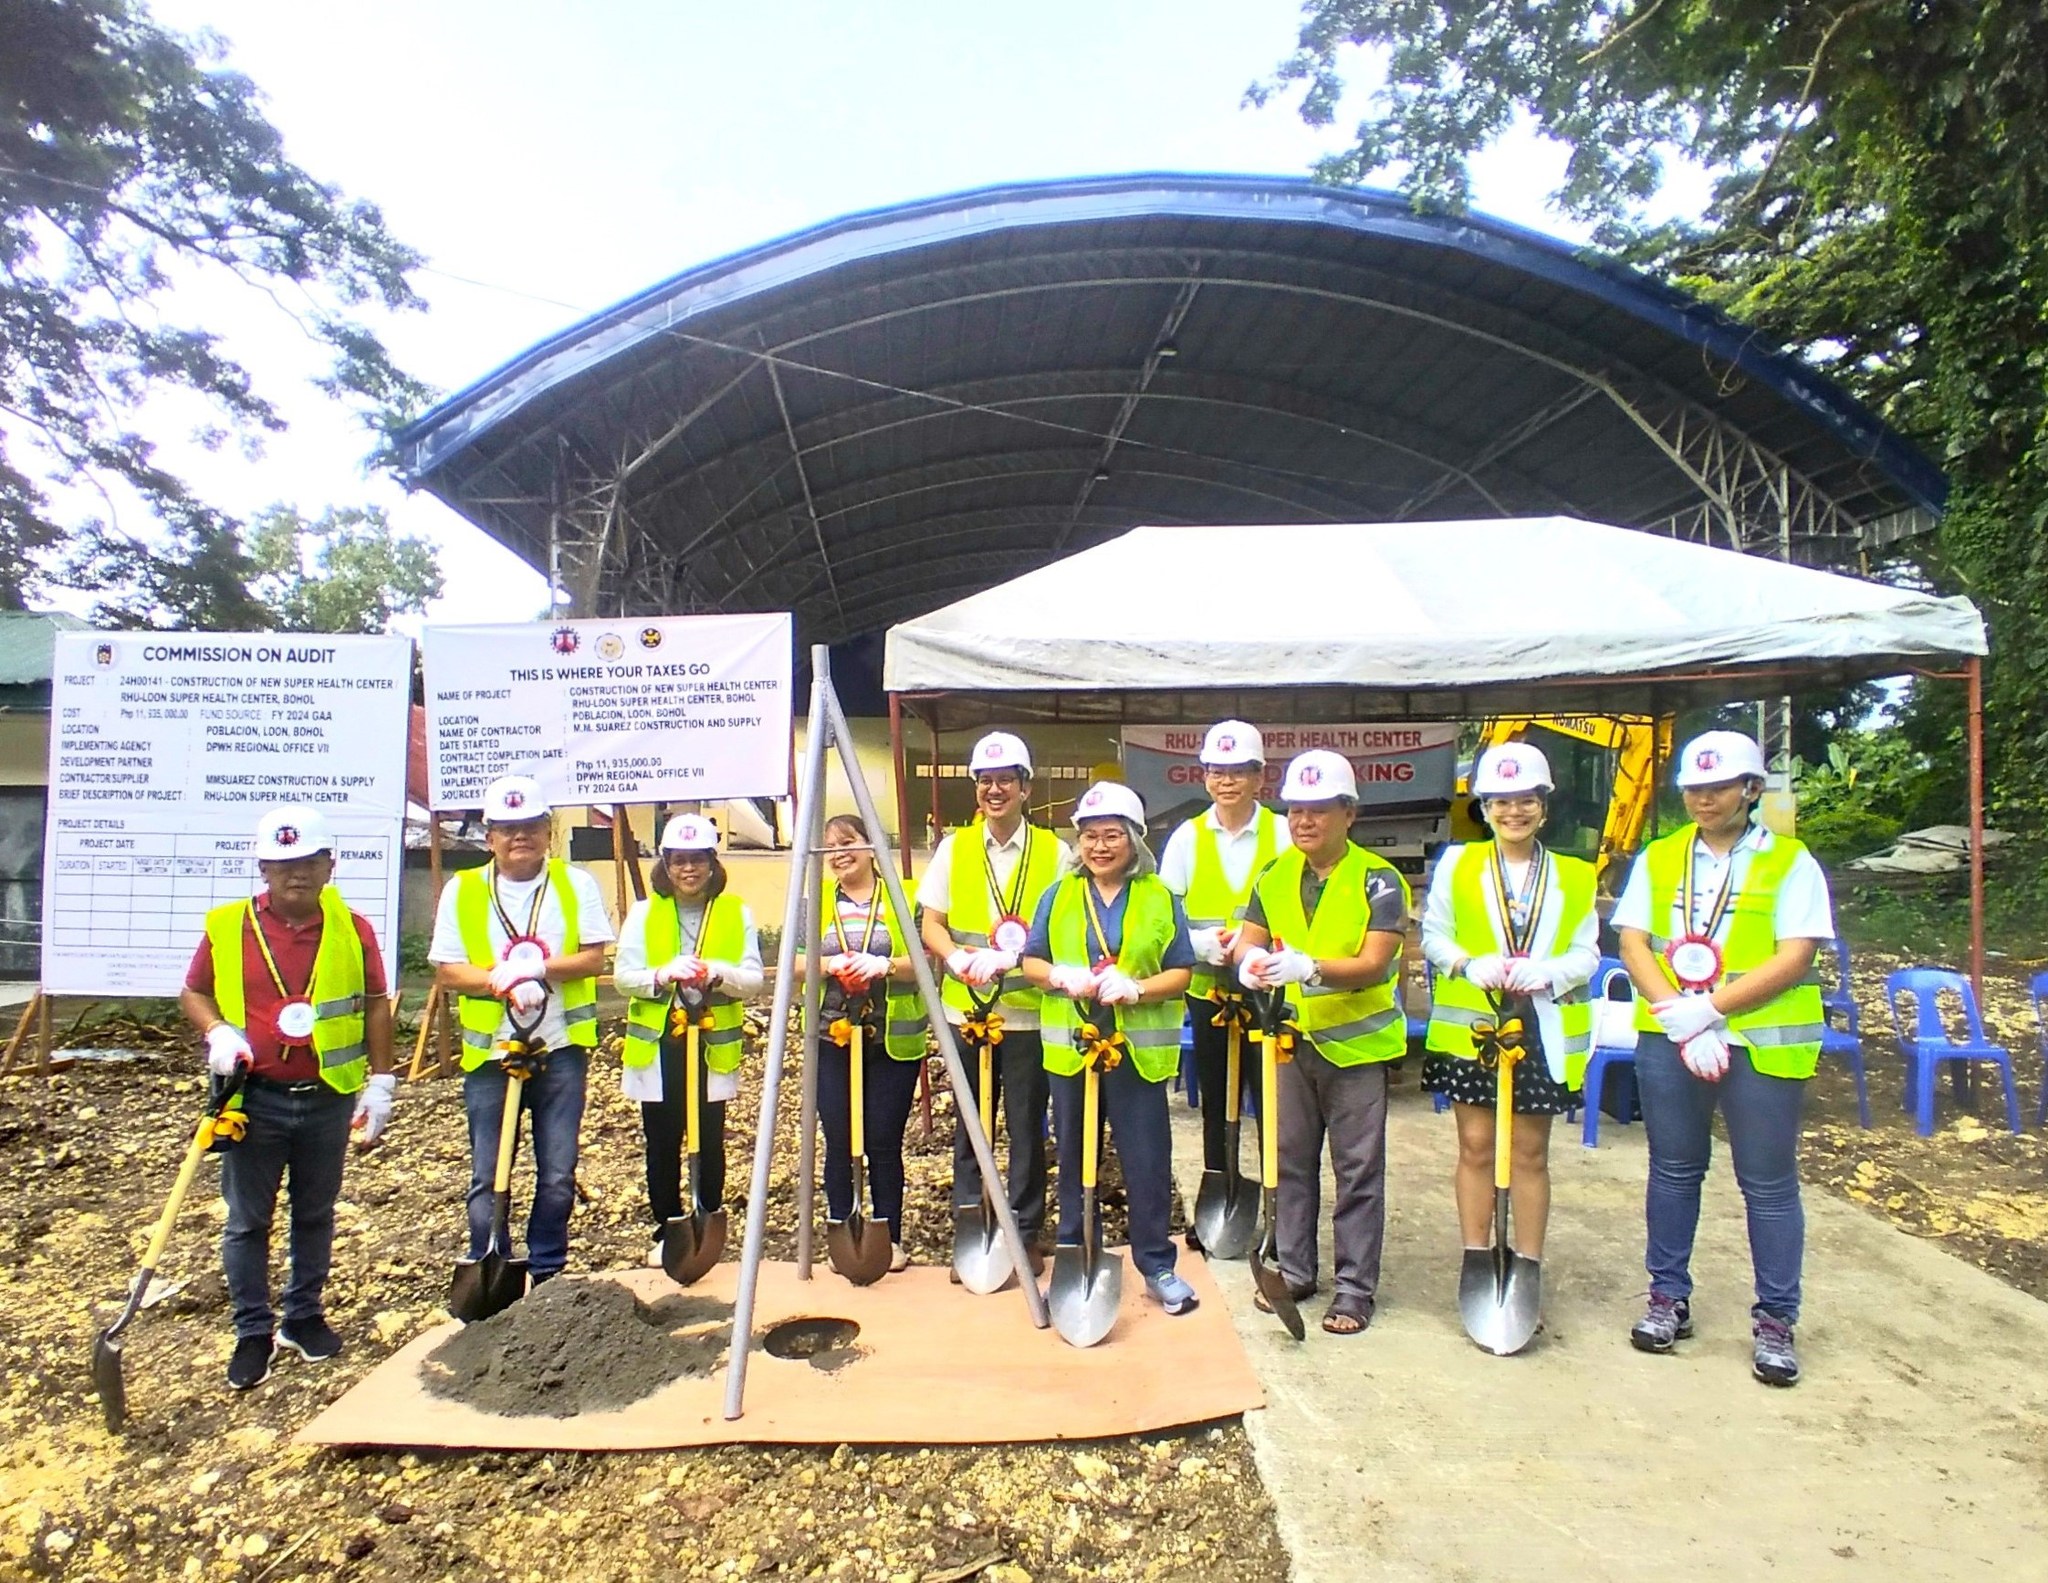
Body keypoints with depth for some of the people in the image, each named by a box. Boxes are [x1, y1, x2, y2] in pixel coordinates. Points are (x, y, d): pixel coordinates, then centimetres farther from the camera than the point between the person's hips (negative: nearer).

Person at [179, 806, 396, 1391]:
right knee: (246, 1221, 7)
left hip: (329, 1100, 1)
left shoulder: (353, 930, -1)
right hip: (254, 1100, -1)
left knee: (316, 1215, 15)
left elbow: (375, 1006, 5)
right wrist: (217, 1032, -12)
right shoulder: (228, 926, -3)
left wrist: (381, 1081, 2)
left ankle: (305, 1315, 31)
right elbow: (193, 992, 8)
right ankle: (253, 1332, 21)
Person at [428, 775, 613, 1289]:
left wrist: (538, 967, -18)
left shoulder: (575, 884, 2)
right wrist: (502, 982, -17)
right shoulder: (462, 890, 2)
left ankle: (547, 1276, 22)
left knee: (558, 1175, 6)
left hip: (561, 1049, 0)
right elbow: (447, 972, -1)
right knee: (488, 1179, 7)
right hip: (490, 1051, 0)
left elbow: (593, 958, -4)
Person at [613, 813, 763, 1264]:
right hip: (657, 1044, 1)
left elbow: (753, 979, -3)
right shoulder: (644, 912, 3)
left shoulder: (737, 912, 2)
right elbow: (623, 975, -4)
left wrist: (719, 974, -24)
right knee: (661, 1143, 8)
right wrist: (663, 976, -23)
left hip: (715, 1044, -1)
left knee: (709, 1141, 5)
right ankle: (666, 1231, 23)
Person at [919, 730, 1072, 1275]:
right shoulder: (954, 848, 5)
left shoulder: (1055, 852, 0)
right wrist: (961, 960, -16)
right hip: (966, 1006, 2)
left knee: (1027, 1126, 6)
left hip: (1029, 1009, -1)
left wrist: (1014, 958, -18)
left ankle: (1025, 1233, 21)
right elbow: (932, 924, 4)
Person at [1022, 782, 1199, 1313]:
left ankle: (1157, 1264, 17)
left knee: (1148, 1161, 3)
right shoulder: (1058, 896, 7)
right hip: (1070, 1047, 2)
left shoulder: (1160, 899, 2)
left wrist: (1136, 989, -18)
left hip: (1140, 1050, -1)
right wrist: (1065, 978, -14)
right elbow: (1031, 963, 7)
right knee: (1075, 1157, 12)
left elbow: (1181, 973, 0)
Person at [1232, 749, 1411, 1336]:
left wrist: (1307, 967, -35)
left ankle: (1355, 1287, 16)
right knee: (1291, 1160, 13)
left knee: (1358, 1170, 4)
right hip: (1291, 1040, 5)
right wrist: (1251, 963, -22)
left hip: (1356, 1043, -4)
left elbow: (1373, 964, -20)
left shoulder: (1379, 880, -11)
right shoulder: (1274, 876, 5)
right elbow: (1249, 939, 3)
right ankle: (1294, 1269, 28)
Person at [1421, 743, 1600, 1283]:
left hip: (1542, 1030, 1)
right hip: (1470, 1025, -1)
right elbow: (1433, 936, 3)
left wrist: (1548, 973, -19)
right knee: (1475, 1145, 6)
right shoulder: (1457, 863, 2)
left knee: (1531, 1152, 9)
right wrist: (1471, 966, -17)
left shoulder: (1573, 876, 5)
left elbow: (1587, 954, 2)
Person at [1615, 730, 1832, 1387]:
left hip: (1764, 1043, -3)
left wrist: (1705, 1008, -17)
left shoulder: (1790, 862, -1)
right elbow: (1633, 945, 1)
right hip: (1668, 1040, 3)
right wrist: (1679, 1021, -12)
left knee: (1768, 1184, 5)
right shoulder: (1657, 859, 8)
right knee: (1673, 1171, 12)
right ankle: (1668, 1299, 26)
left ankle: (1775, 1321, 19)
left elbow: (1794, 959, -10)